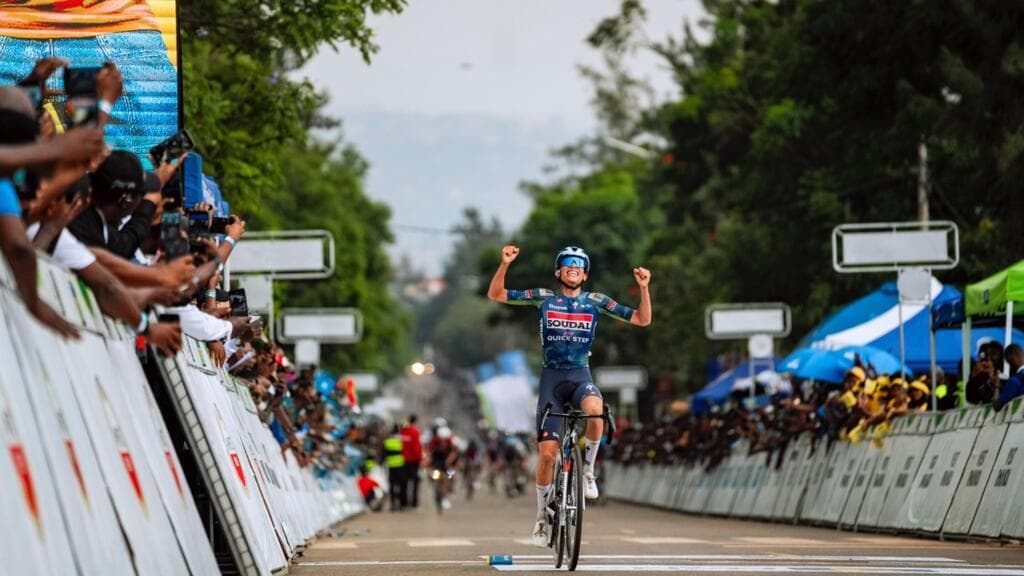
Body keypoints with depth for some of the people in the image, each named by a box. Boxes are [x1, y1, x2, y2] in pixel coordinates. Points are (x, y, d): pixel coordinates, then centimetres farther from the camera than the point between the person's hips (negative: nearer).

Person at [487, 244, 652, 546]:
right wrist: (504, 264, -14)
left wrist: (644, 287, -13)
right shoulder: (544, 298, 2)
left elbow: (642, 320, 2)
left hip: (580, 376, 0)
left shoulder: (596, 301, 3)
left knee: (595, 408, -37)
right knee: (547, 451, -5)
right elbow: (495, 294, 1)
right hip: (551, 376, 0)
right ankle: (542, 515, 13)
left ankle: (588, 469, -15)